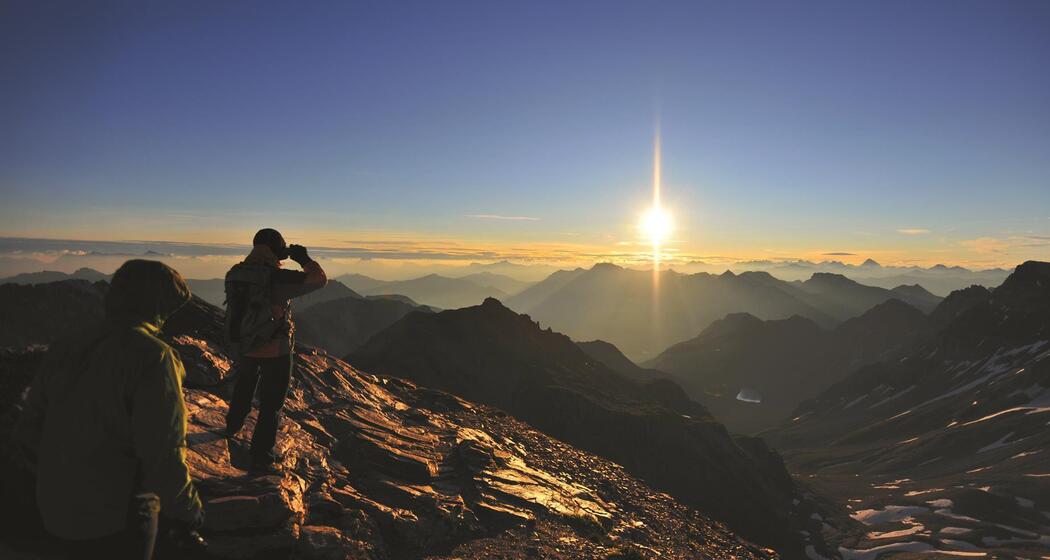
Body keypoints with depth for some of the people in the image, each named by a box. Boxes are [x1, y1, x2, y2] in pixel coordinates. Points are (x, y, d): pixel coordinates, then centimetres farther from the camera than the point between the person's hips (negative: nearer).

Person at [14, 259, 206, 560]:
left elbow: (28, 431, 8)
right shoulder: (153, 357, -21)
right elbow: (163, 456, -23)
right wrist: (185, 514, -11)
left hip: (56, 510, 6)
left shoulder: (64, 349, 1)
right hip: (117, 520, -6)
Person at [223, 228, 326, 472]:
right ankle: (262, 458, 13)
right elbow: (319, 279, -20)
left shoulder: (234, 274, -3)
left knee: (244, 385, 33)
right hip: (274, 350, -7)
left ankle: (232, 427, 54)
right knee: (271, 403, 6)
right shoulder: (275, 277, -24)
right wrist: (304, 259, -6)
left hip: (241, 346, 7)